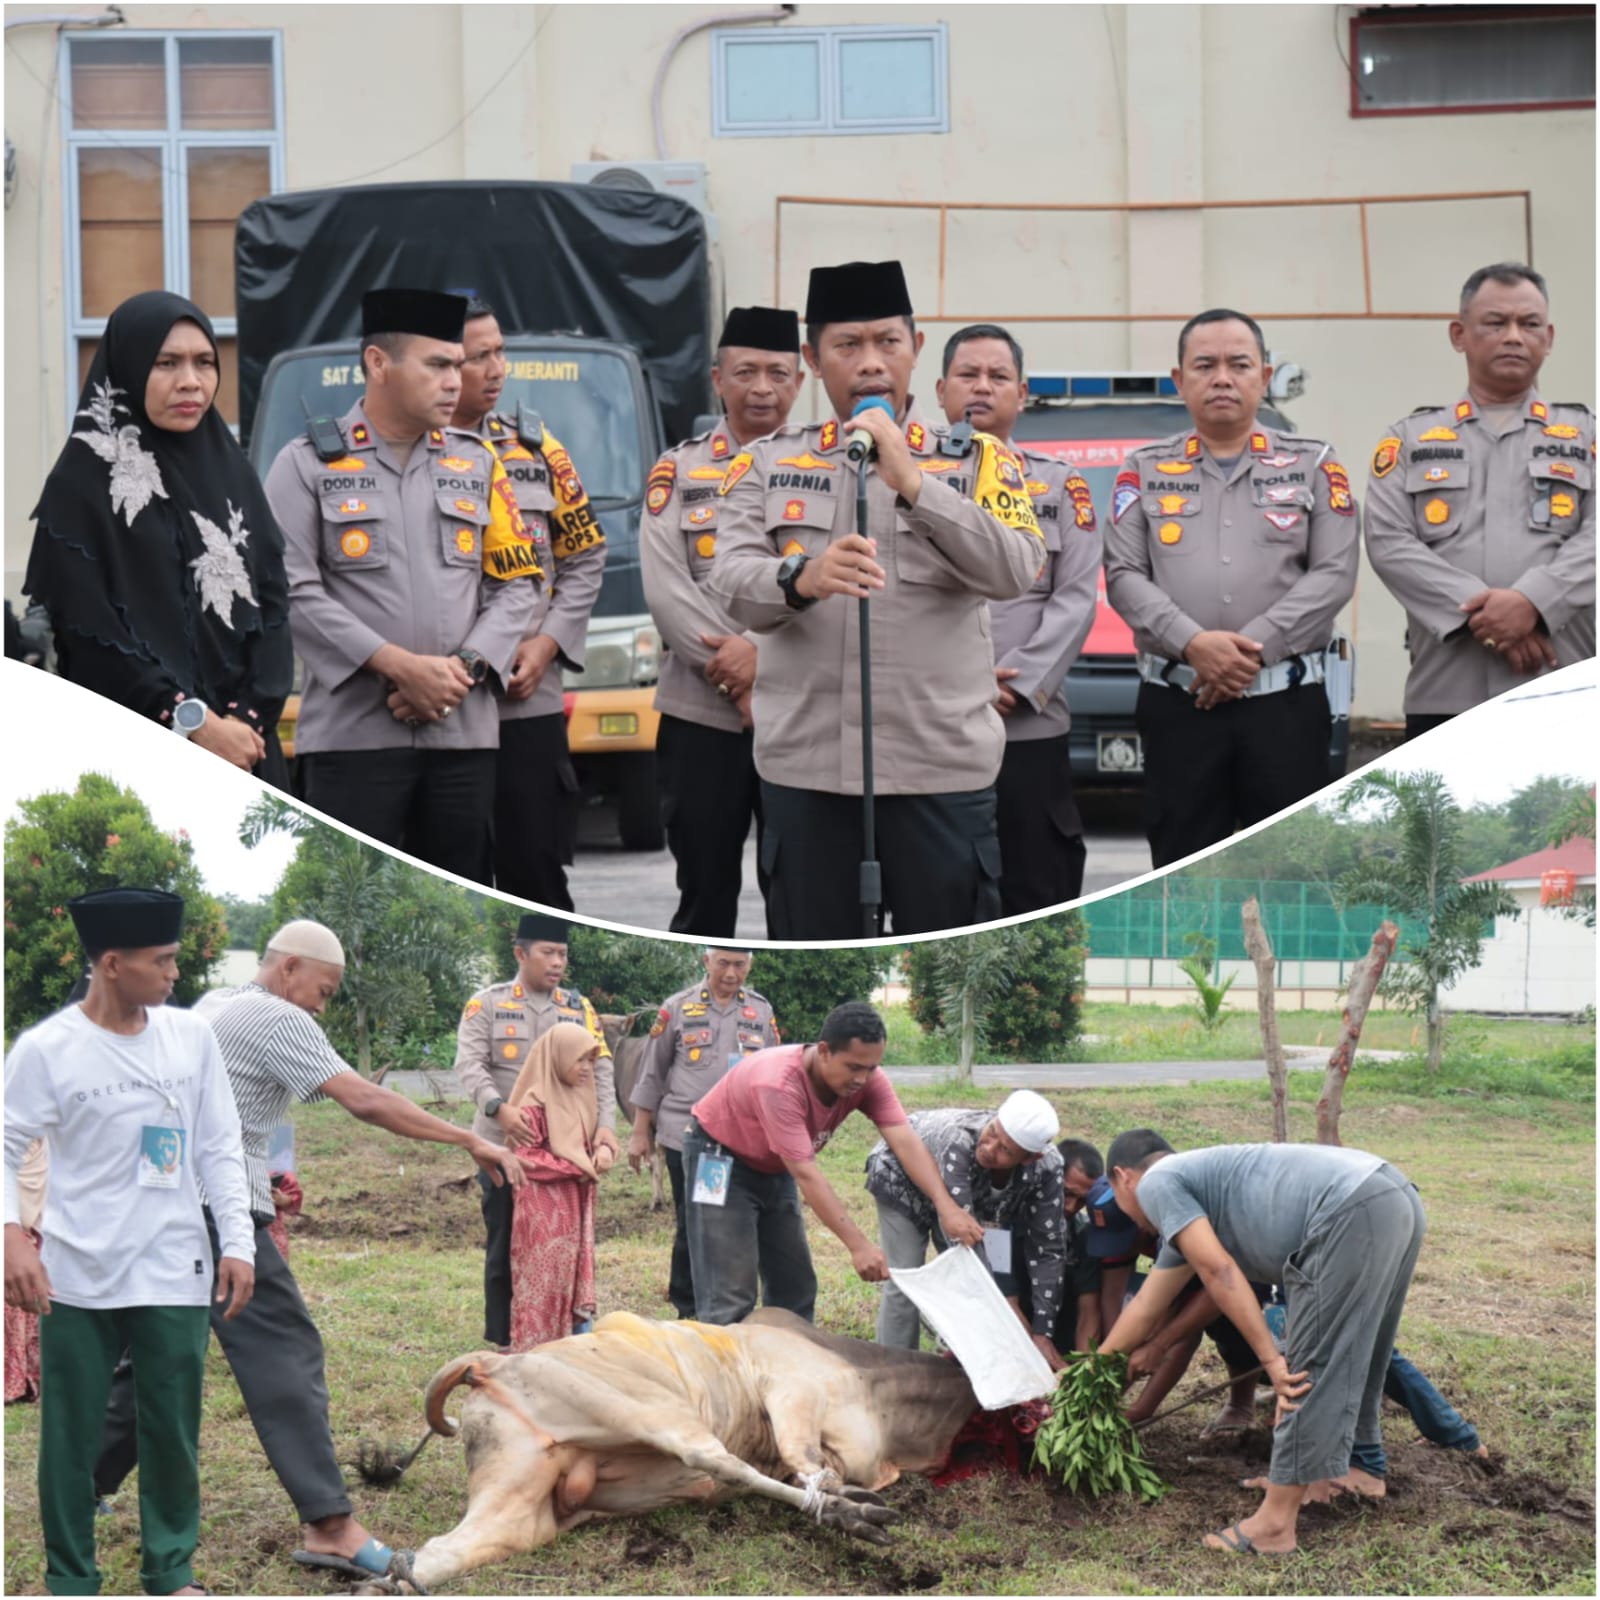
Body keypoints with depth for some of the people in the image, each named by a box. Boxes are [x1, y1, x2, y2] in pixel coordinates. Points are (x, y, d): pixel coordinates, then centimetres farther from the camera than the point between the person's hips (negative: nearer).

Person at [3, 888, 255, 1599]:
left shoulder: (192, 1037, 2)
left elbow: (218, 1150, 6)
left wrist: (238, 1244, 0)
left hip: (175, 1273, 3)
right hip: (77, 1277, -2)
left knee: (173, 1431, 9)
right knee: (70, 1435, 5)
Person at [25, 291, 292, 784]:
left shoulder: (231, 470, 12)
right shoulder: (82, 480, -3)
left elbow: (272, 600, 7)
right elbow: (87, 628, -10)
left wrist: (249, 717, -8)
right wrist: (193, 724, -15)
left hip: (243, 749, 4)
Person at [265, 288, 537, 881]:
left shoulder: (477, 464, 13)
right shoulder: (308, 465, 1)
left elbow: (517, 584, 10)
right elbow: (293, 593, -8)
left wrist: (463, 667, -7)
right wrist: (401, 665, -15)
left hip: (464, 732, 4)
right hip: (352, 734, -4)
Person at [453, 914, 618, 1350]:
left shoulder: (579, 1009, 10)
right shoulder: (487, 1004, 0)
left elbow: (600, 1069, 2)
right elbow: (470, 1064, -11)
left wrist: (605, 1124, -15)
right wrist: (499, 1108, -29)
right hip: (504, 1146, -3)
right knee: (505, 1245, 5)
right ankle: (505, 1343, 14)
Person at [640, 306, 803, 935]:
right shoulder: (679, 470, 6)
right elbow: (666, 591, -5)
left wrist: (765, 653, -20)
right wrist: (739, 676, -13)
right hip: (700, 716, 0)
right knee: (704, 896, 7)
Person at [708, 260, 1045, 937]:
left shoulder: (976, 460, 5)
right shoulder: (767, 464, 8)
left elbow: (1015, 570, -12)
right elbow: (731, 581, -7)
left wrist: (912, 483, -22)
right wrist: (802, 579, -29)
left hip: (942, 765, -1)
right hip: (805, 766, 1)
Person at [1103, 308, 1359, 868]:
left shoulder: (1313, 465, 9)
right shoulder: (1145, 470, 11)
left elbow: (1334, 573, -1)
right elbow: (1124, 576, 2)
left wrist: (1255, 648, -13)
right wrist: (1192, 643, -14)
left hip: (1287, 701, -1)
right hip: (1176, 704, 1)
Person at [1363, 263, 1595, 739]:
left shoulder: (1586, 434, 15)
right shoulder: (1409, 440, 16)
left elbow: (1594, 537, 0)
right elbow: (1388, 543, 2)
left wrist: (1532, 601, -18)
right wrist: (1479, 613, -12)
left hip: (1565, 695, 0)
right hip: (1445, 695, 0)